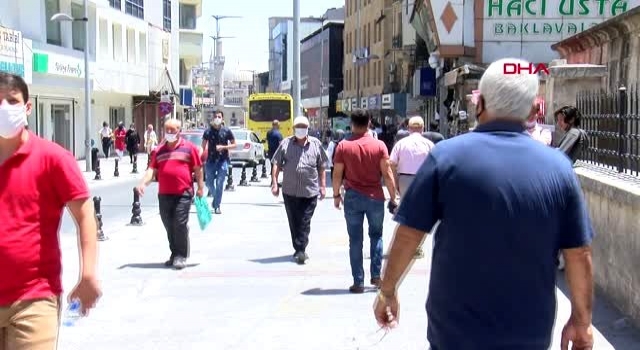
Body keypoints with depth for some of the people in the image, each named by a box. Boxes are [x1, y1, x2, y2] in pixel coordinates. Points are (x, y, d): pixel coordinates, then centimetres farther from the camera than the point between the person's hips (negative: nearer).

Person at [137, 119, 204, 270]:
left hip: (183, 194, -5)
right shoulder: (159, 150, 15)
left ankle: (181, 256, 0)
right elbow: (152, 169, 10)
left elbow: (197, 169, 4)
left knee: (180, 225, -8)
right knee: (169, 226, 9)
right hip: (164, 194, 5)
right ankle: (174, 254, 21)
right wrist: (143, 183, -5)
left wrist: (200, 187, -1)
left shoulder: (189, 147, 4)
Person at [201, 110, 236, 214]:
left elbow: (234, 145, 4)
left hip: (222, 160, -2)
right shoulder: (208, 132, 4)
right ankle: (216, 197, 35)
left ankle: (217, 206, 1)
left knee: (220, 184, -5)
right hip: (211, 160, 2)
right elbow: (203, 147, 8)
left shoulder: (226, 131, 0)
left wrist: (223, 147, -12)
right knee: (209, 183, 8)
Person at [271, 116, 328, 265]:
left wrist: (323, 186, 5)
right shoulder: (286, 144, 6)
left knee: (305, 223, -5)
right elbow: (276, 164, 6)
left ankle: (300, 250, -3)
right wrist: (274, 183, -2)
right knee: (293, 222, 8)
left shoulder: (316, 144, 6)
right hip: (290, 191, 1)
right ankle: (299, 249, 20)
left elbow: (322, 167, 9)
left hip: (310, 191, -1)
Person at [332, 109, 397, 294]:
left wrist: (336, 195, 10)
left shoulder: (343, 146, -4)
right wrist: (393, 197, 4)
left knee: (355, 240, 6)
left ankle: (358, 282, 7)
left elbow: (337, 174, -3)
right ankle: (376, 275, 12)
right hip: (375, 196, 0)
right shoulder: (379, 145, -4)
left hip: (353, 197, 0)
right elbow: (387, 174, -5)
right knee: (376, 235, 18)